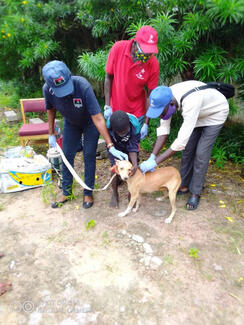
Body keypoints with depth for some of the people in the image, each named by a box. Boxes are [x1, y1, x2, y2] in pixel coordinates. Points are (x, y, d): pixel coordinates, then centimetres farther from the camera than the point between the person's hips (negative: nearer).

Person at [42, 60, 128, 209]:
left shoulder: (83, 86, -39)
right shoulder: (47, 89, -26)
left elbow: (98, 118, -39)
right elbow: (51, 109, -3)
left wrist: (111, 147, -41)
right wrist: (51, 134, 0)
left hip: (90, 122, -3)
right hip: (71, 123, 4)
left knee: (89, 156, -2)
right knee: (67, 155, 7)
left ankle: (88, 193, 17)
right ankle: (66, 193, 25)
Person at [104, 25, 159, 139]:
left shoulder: (153, 64, -16)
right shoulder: (118, 48, -14)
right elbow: (108, 77, -6)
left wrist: (146, 123, -12)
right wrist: (107, 106, -9)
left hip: (137, 113, 0)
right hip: (114, 110, 1)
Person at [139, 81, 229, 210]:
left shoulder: (190, 104, -45)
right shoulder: (166, 98, -25)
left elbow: (181, 141, -45)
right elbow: (163, 129, -20)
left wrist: (155, 162, -43)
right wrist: (152, 156, -28)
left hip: (216, 113, -6)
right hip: (199, 114, 6)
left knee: (201, 153, -10)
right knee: (188, 149, 3)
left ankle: (195, 193, 5)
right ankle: (184, 185, 18)